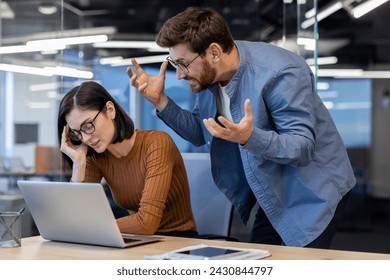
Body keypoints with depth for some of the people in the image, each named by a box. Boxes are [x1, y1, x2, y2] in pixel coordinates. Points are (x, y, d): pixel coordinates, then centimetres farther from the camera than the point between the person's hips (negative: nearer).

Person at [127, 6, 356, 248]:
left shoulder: (279, 74, -29)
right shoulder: (208, 74, -6)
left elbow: (303, 149, -29)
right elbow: (201, 134, 6)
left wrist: (250, 137, -46)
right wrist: (160, 100, -7)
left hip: (312, 192, -7)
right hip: (274, 194, 7)